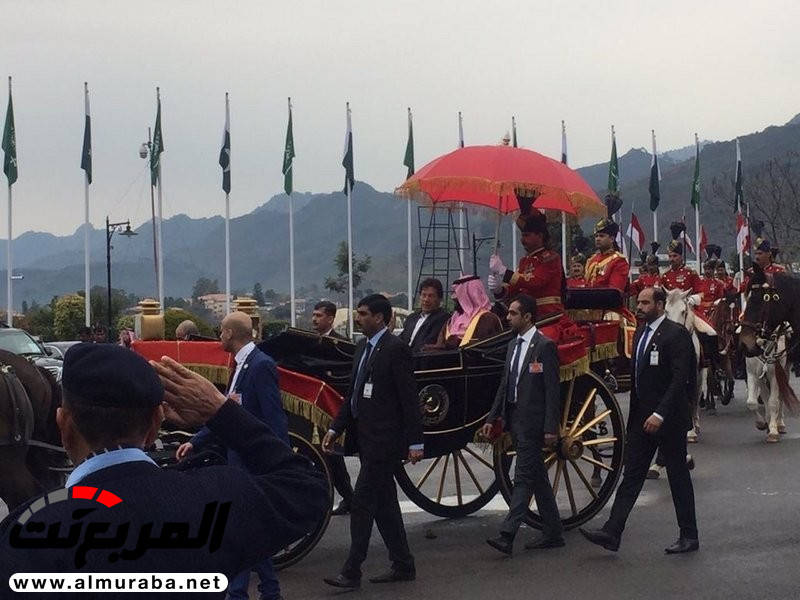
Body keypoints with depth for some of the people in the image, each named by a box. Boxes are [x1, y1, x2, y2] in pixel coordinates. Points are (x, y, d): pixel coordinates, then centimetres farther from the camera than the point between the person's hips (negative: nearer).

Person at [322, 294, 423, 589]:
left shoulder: (395, 349, -13)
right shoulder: (362, 346, 12)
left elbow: (409, 398, -15)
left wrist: (415, 442, -16)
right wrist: (335, 429, 12)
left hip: (384, 440, -9)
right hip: (366, 437, 9)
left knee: (362, 503, -7)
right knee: (383, 502, 14)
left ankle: (352, 572, -1)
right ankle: (403, 565, 23)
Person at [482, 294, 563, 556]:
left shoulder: (545, 347, -11)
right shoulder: (513, 345, 14)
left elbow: (552, 390, -14)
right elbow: (504, 385, 17)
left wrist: (551, 427, -18)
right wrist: (492, 418, 12)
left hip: (532, 422, -9)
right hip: (515, 419, 9)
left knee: (524, 478, -8)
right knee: (537, 478, 14)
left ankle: (507, 535, -12)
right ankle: (553, 533, 22)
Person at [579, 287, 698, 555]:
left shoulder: (676, 334, -13)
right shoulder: (641, 333, 12)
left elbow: (680, 378, -20)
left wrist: (660, 414, -25)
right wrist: (634, 415, 15)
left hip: (668, 419, -7)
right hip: (642, 417, 7)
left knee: (678, 477, 4)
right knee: (631, 474, 3)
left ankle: (689, 536, 15)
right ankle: (612, 532, -1)